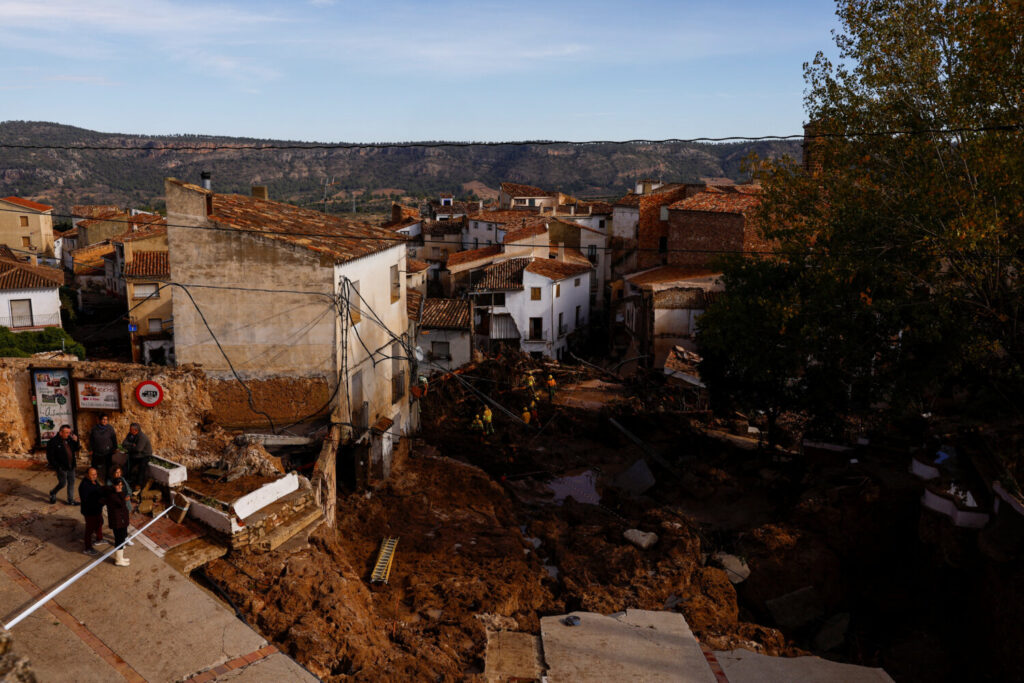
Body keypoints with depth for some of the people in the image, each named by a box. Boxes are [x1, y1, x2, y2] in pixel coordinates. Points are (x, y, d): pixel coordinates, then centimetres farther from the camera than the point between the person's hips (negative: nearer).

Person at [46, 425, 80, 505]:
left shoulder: (69, 439, 3)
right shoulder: (53, 442, -15)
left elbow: (75, 449, 12)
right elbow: (50, 456, -13)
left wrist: (76, 441, -7)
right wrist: (57, 467, -16)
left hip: (71, 466, 6)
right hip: (61, 468, -6)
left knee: (71, 483, 11)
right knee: (63, 483, 2)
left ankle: (71, 500, 21)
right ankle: (53, 493, 32)